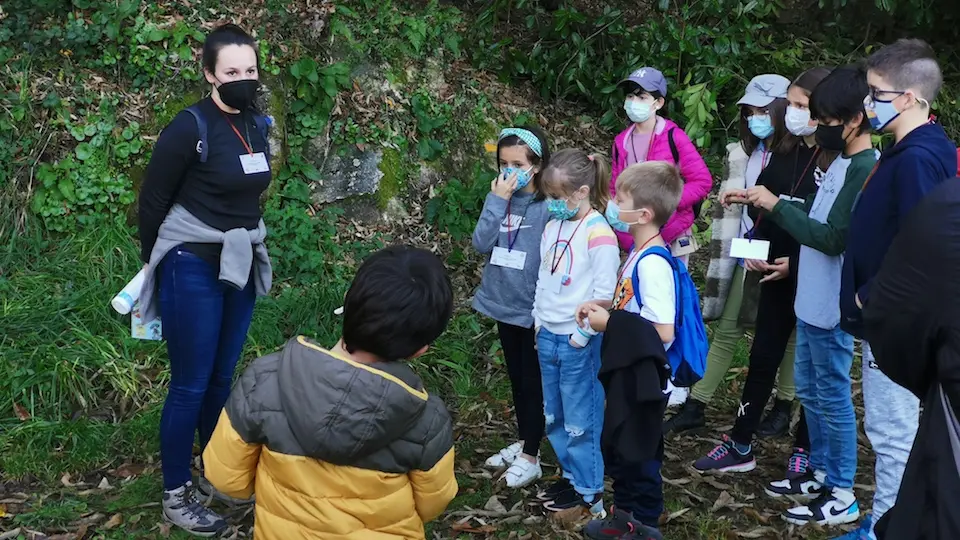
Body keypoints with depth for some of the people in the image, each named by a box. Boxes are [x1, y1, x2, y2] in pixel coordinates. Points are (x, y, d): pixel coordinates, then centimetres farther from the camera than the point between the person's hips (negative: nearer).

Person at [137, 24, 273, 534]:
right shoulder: (189, 128, -16)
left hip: (240, 267, 6)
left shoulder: (256, 126, 4)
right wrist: (160, 269, 3)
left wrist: (250, 250, 17)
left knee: (222, 379, 16)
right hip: (194, 270, -6)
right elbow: (152, 203, -8)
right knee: (191, 385, 2)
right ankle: (175, 495, 15)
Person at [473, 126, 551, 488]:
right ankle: (523, 442, 37)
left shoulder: (548, 206, -16)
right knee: (516, 377, 20)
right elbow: (481, 244, -9)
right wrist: (497, 200, -17)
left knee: (532, 381, 7)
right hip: (504, 305, 7)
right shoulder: (500, 199, 1)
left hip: (533, 309, -6)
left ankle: (531, 457, 19)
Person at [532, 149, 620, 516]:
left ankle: (588, 490, 18)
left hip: (578, 341, -8)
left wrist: (582, 334, -13)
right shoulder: (553, 226, 7)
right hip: (548, 337, 8)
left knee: (581, 419, 4)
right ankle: (571, 475, 33)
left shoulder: (598, 233, -17)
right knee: (554, 418, 17)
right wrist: (539, 322, 11)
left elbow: (605, 296, -18)